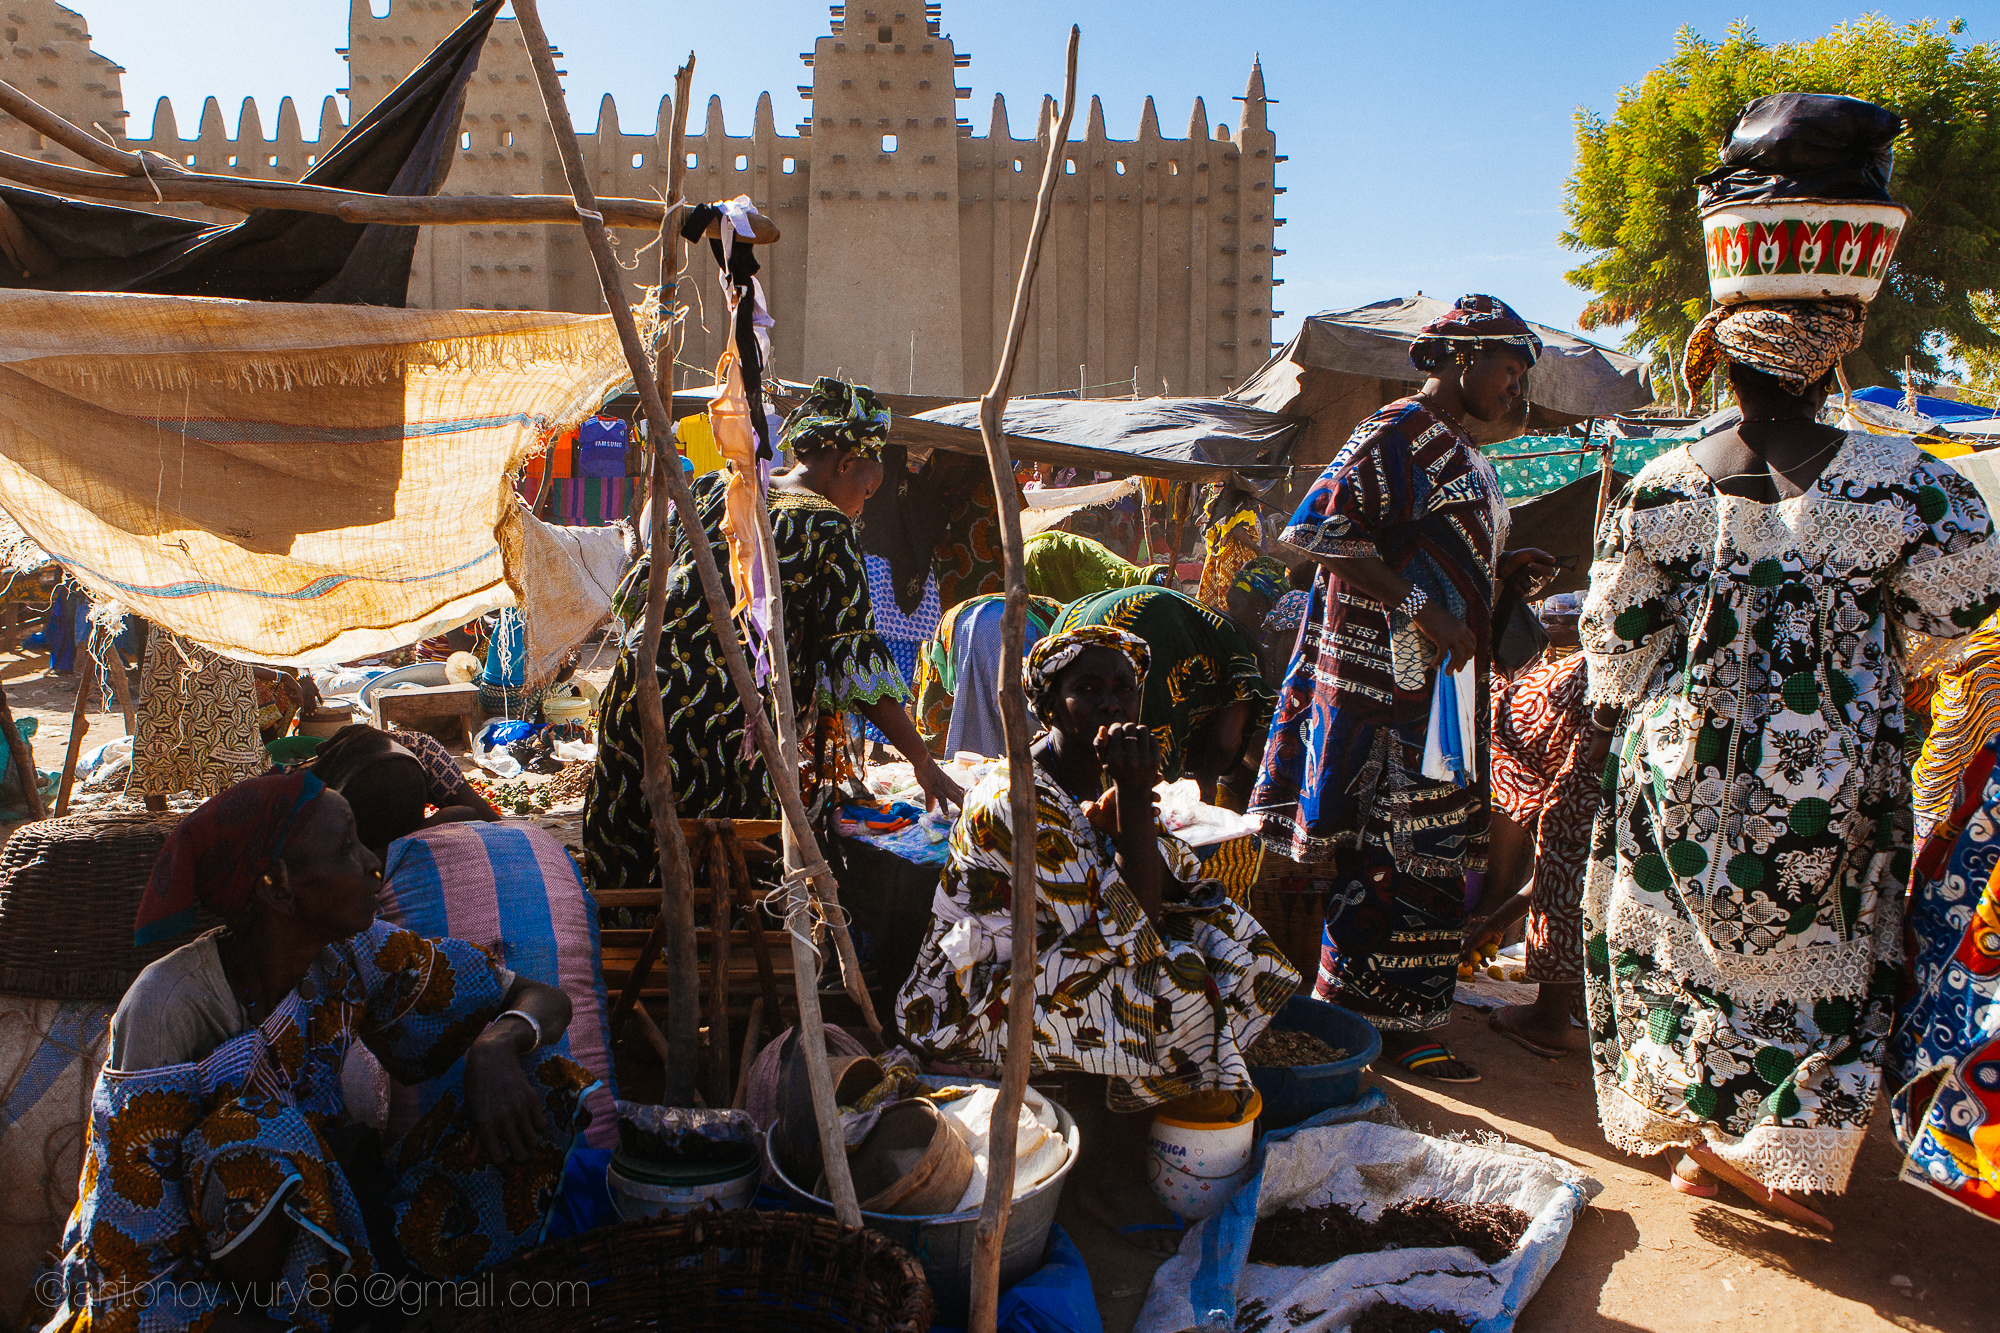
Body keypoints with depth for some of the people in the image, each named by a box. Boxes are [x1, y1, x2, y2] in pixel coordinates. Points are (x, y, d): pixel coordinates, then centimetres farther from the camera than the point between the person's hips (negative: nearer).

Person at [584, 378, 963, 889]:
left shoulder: (713, 488, 11)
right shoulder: (828, 529, -4)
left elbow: (642, 587, 15)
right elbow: (853, 656, -9)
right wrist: (924, 763, -7)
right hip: (728, 732, -5)